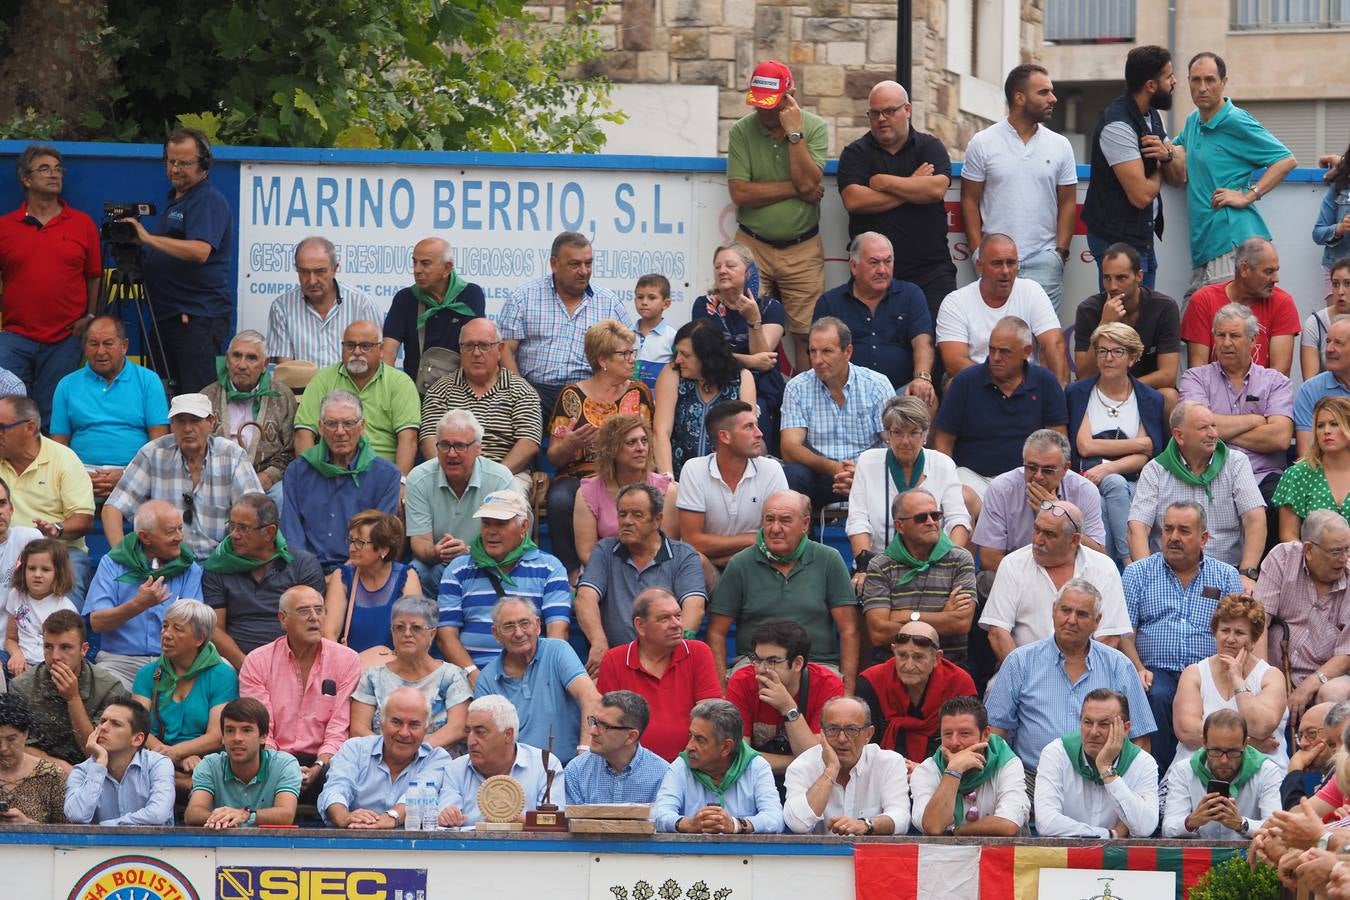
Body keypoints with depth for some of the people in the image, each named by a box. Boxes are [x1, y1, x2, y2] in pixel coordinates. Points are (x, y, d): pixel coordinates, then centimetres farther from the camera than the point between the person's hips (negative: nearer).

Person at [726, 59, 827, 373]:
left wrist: (794, 132, -14)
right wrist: (796, 189, -9)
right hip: (753, 246, 0)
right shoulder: (741, 131, -1)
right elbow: (740, 192, -10)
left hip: (802, 249, 0)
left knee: (806, 335, -2)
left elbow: (807, 182, -14)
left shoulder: (814, 128, -1)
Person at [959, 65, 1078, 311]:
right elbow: (970, 201, 4)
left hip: (1043, 262, 1)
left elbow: (1067, 203, 10)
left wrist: (1061, 251, -1)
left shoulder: (1060, 146, 8)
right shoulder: (982, 144, 2)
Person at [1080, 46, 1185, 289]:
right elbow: (1141, 195, -24)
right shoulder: (1117, 125, -20)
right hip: (1118, 240, -9)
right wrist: (1158, 172, -2)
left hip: (1143, 239, 9)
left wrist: (1167, 155, -12)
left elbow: (1179, 177, 11)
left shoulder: (1152, 115, 10)